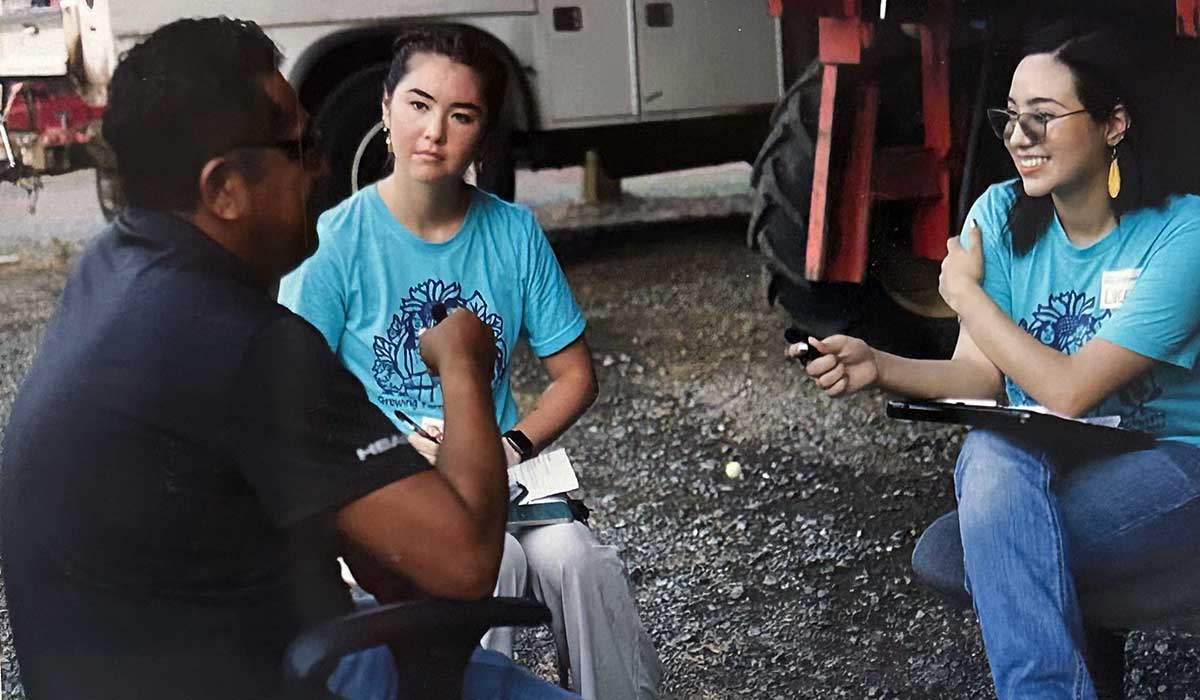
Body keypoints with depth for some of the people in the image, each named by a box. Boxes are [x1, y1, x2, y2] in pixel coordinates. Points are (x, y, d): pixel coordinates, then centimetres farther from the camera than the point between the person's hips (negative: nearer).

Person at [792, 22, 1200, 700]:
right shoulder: (1002, 215, 1)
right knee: (994, 453, -33)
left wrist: (967, 292, -9)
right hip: (1033, 459, 5)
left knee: (1000, 542, -33)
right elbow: (980, 377, -1)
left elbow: (1068, 391, -20)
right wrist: (879, 366, -20)